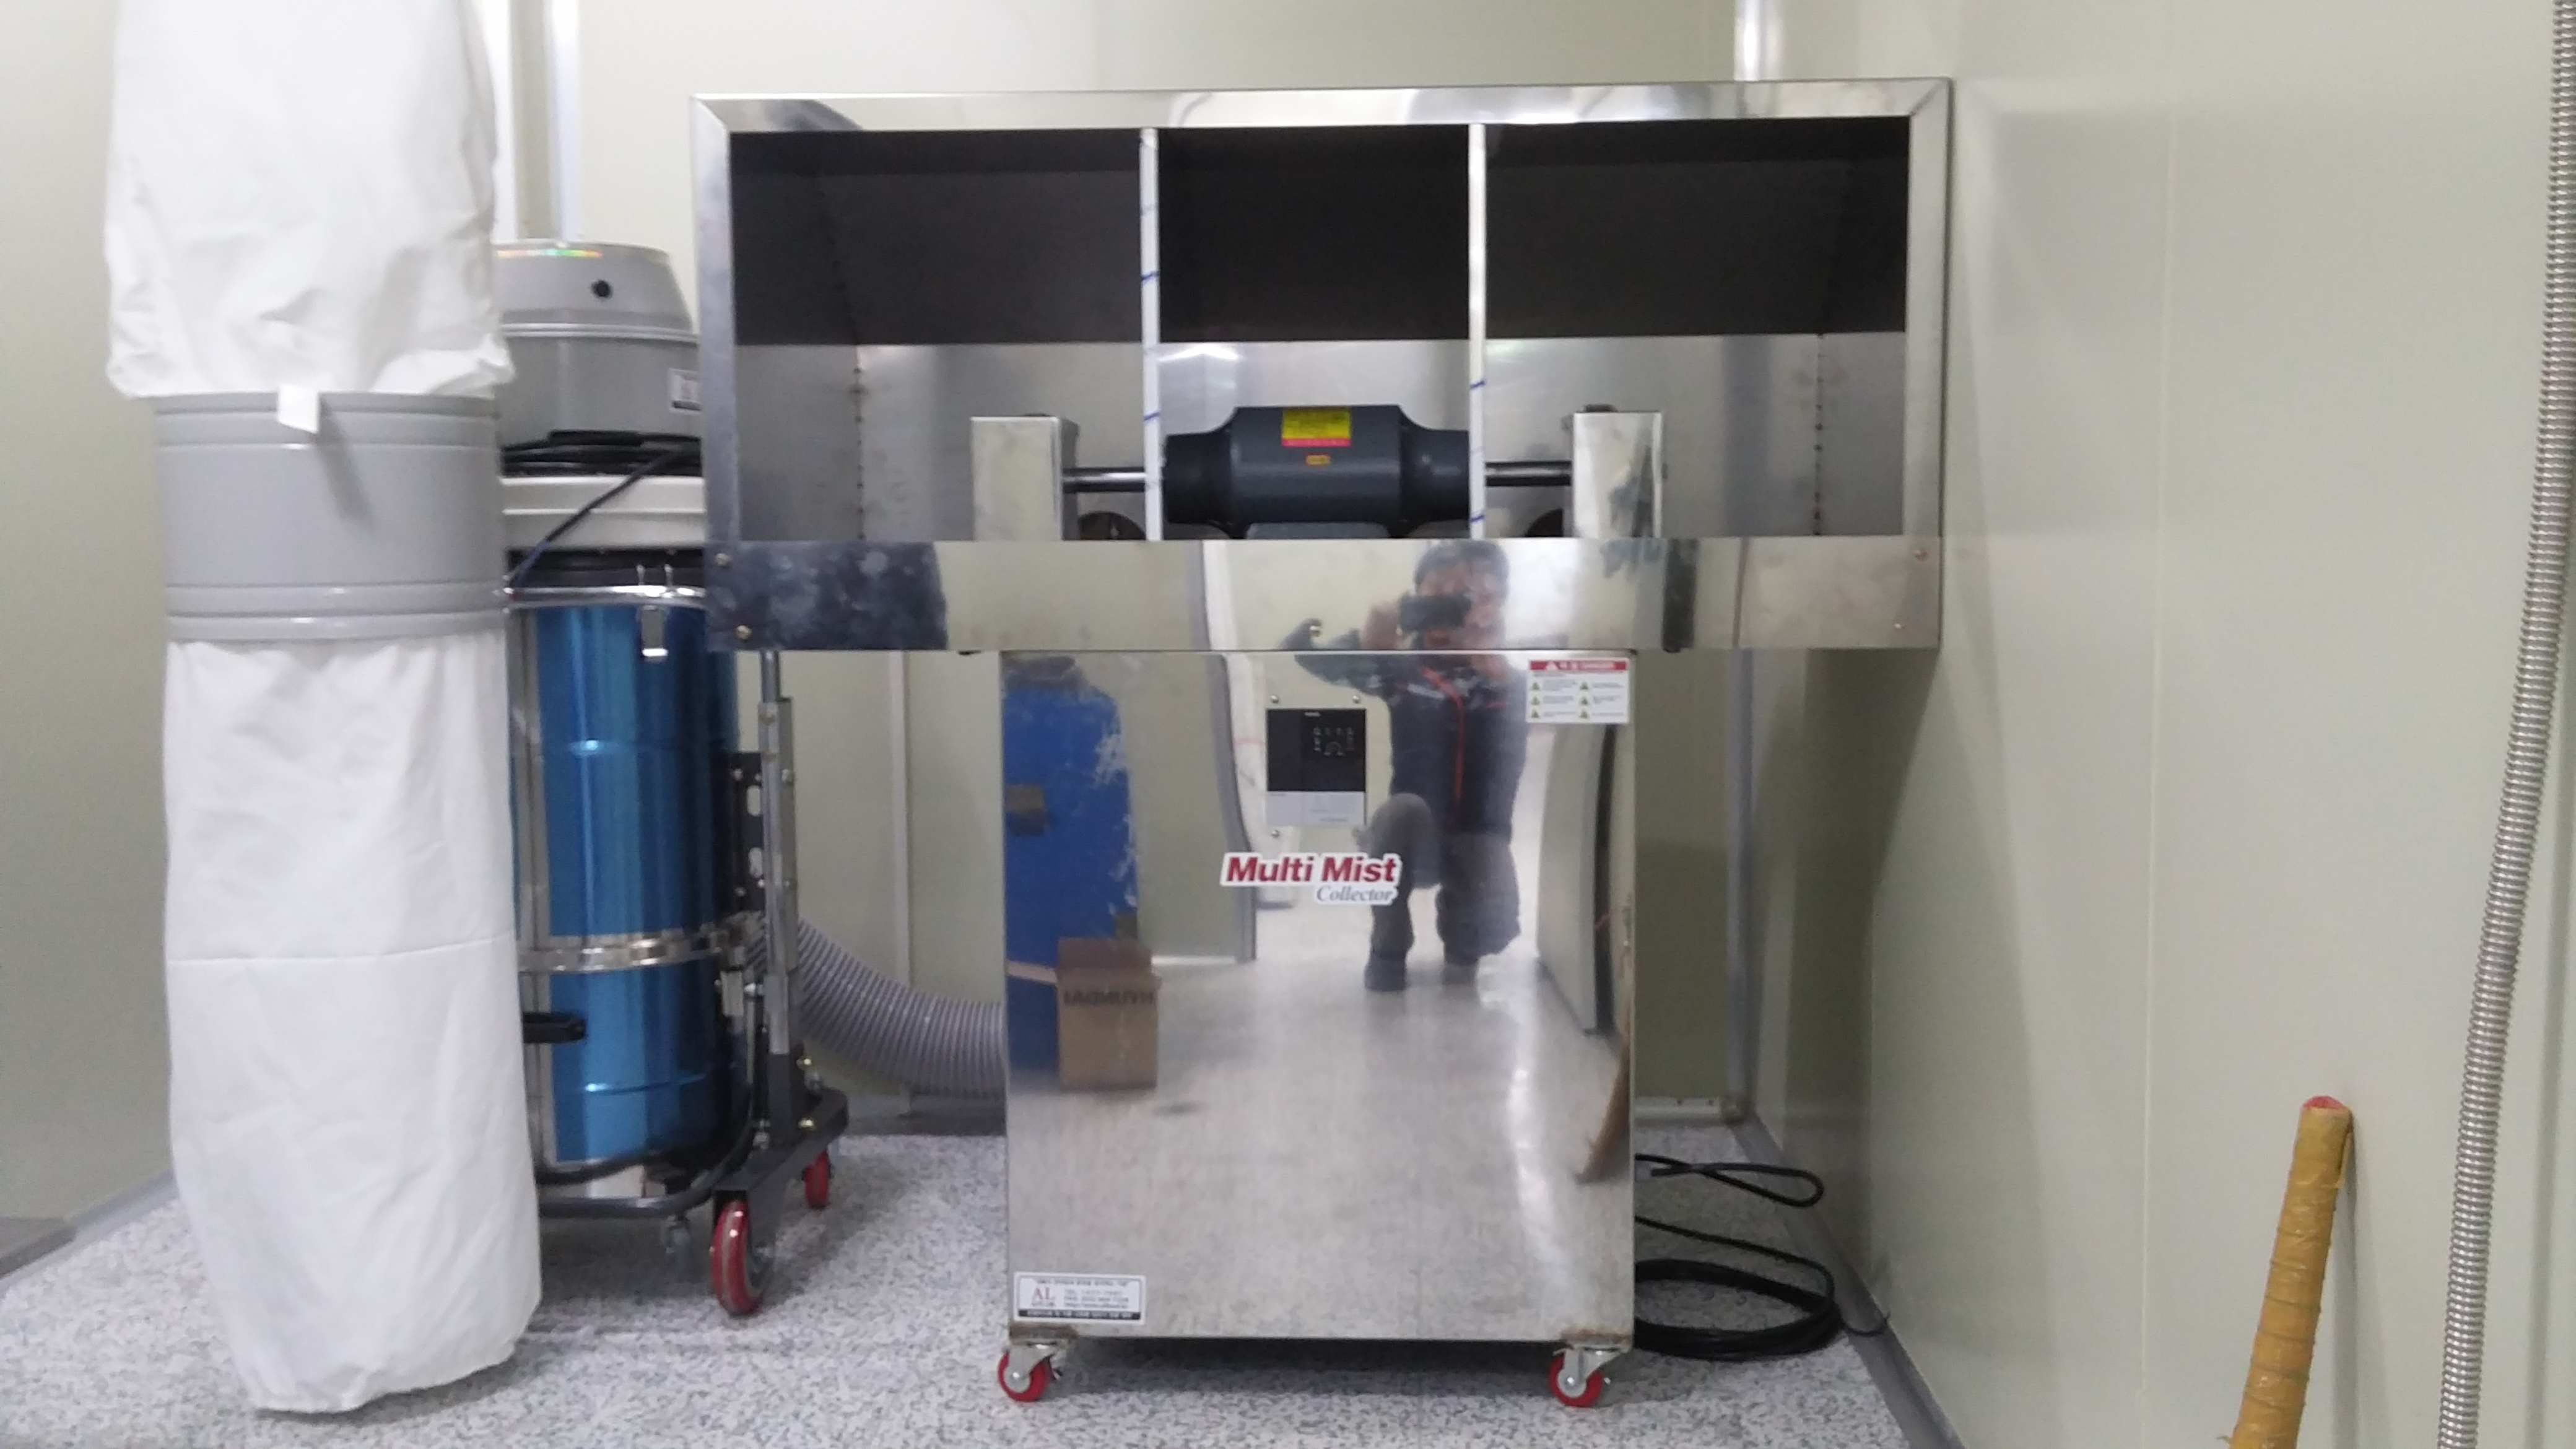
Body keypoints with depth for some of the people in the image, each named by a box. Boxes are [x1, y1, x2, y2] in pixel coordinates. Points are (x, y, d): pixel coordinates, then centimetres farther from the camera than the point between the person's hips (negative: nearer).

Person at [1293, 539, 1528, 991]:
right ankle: (1388, 950, -11)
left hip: (1477, 838, 0)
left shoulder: (1512, 680, -4)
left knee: (1495, 926, -28)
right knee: (1403, 809, -35)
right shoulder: (1403, 666, -5)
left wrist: (1499, 672, -38)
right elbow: (1310, 655, -13)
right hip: (1410, 841, 0)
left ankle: (1459, 944, 15)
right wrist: (1368, 638, -32)